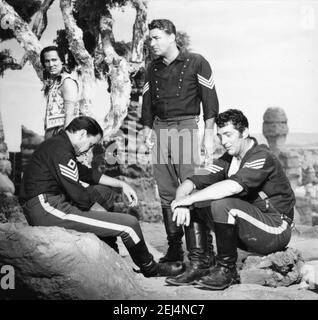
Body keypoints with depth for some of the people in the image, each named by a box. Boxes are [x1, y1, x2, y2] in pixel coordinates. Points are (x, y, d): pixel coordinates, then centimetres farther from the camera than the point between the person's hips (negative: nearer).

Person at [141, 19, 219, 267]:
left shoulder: (196, 63, 2)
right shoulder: (153, 69, 17)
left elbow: (210, 99, -2)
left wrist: (209, 135, -8)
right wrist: (147, 129, 7)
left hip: (186, 127, -5)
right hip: (160, 129, 6)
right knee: (166, 194, 5)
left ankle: (199, 253, -7)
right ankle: (174, 250, 14)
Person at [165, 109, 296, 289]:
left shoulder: (262, 157, -17)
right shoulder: (227, 161, 7)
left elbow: (232, 187, -35)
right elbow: (191, 183, 0)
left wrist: (190, 198, -29)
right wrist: (182, 203, -22)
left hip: (275, 230, -7)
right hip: (246, 230, 7)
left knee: (222, 204, -31)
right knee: (196, 204, -5)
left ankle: (226, 271, -13)